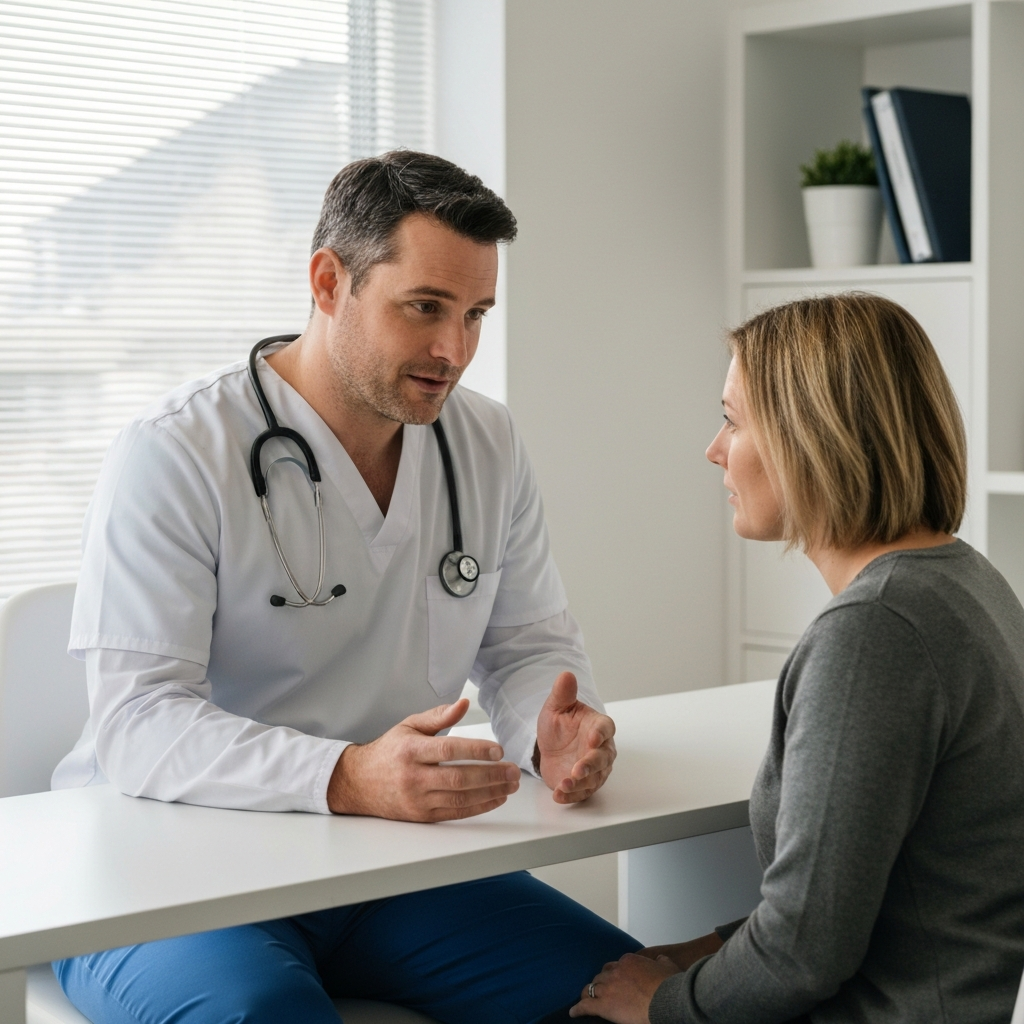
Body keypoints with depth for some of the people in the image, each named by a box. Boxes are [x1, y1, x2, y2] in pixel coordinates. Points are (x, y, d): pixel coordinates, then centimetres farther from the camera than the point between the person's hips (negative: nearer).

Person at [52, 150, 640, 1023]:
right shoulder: (173, 457, -15)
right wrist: (347, 778, -40)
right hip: (178, 873, -5)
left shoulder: (489, 446, 6)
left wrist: (555, 728, -14)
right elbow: (137, 722, -23)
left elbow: (528, 643, 13)